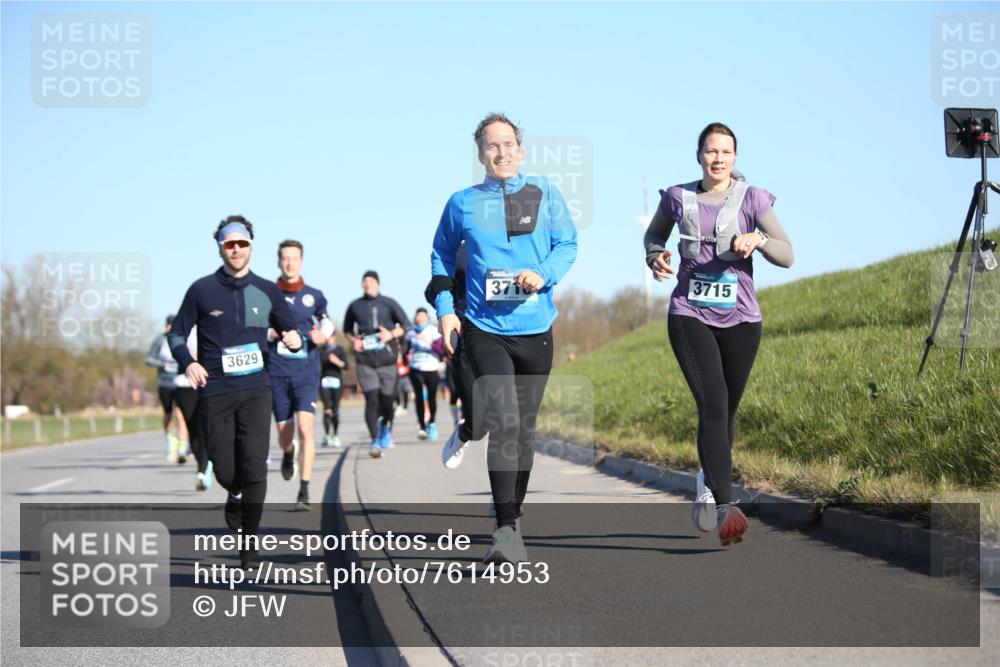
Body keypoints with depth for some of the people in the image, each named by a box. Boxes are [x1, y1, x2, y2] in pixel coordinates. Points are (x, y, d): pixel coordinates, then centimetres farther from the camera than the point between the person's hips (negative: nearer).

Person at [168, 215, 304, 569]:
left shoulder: (267, 291, 8)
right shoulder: (202, 290, 3)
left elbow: (289, 329, 17)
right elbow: (177, 333, 8)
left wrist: (295, 339, -7)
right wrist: (188, 363, -10)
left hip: (255, 389, 0)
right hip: (214, 391, 0)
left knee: (254, 463, -13)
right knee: (225, 470, 1)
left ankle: (250, 541, -2)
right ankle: (236, 496, 38)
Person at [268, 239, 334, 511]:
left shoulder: (313, 296, 4)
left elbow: (326, 323, 19)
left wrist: (323, 337, -3)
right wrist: (268, 333, -11)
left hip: (307, 372, -1)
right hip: (277, 373, 1)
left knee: (305, 427, -16)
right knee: (284, 433, 7)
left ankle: (304, 492, -12)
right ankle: (288, 454, 47)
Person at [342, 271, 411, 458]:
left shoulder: (388, 304, 5)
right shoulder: (355, 306, 9)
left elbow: (406, 326, 7)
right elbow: (347, 329, 22)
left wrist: (392, 334, -11)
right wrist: (353, 340, 2)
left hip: (387, 358, 0)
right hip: (365, 361, 0)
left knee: (387, 399, 6)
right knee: (371, 399, -12)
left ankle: (386, 426, 39)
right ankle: (375, 442, -12)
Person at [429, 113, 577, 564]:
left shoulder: (545, 195, 4)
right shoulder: (463, 203, 3)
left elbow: (567, 244, 6)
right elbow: (442, 254, 16)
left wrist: (544, 274, -14)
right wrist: (444, 308, 6)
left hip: (535, 328, 3)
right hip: (484, 329, -2)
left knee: (523, 428, 12)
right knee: (505, 424, -16)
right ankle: (507, 530, -11)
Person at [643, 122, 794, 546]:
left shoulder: (752, 199, 0)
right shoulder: (678, 198, 4)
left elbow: (787, 255, -2)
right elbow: (653, 234, 22)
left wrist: (758, 239, -22)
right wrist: (655, 256, -1)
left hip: (740, 319, 1)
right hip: (690, 316, -1)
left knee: (726, 411, 12)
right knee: (713, 404, -18)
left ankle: (709, 481, 42)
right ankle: (725, 508, -25)